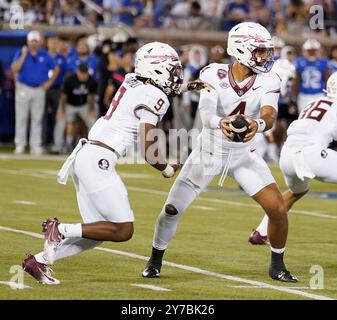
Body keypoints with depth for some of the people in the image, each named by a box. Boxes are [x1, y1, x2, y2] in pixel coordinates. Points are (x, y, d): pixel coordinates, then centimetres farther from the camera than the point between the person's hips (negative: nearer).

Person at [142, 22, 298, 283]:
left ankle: (277, 266, 15)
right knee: (173, 209, -2)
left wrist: (257, 124, -57)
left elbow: (269, 116, -32)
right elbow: (206, 114, -34)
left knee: (278, 209, -9)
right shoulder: (214, 74, -19)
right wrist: (220, 123, -58)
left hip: (243, 155, 2)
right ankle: (155, 260, 24)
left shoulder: (268, 81, -15)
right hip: (209, 151, -1)